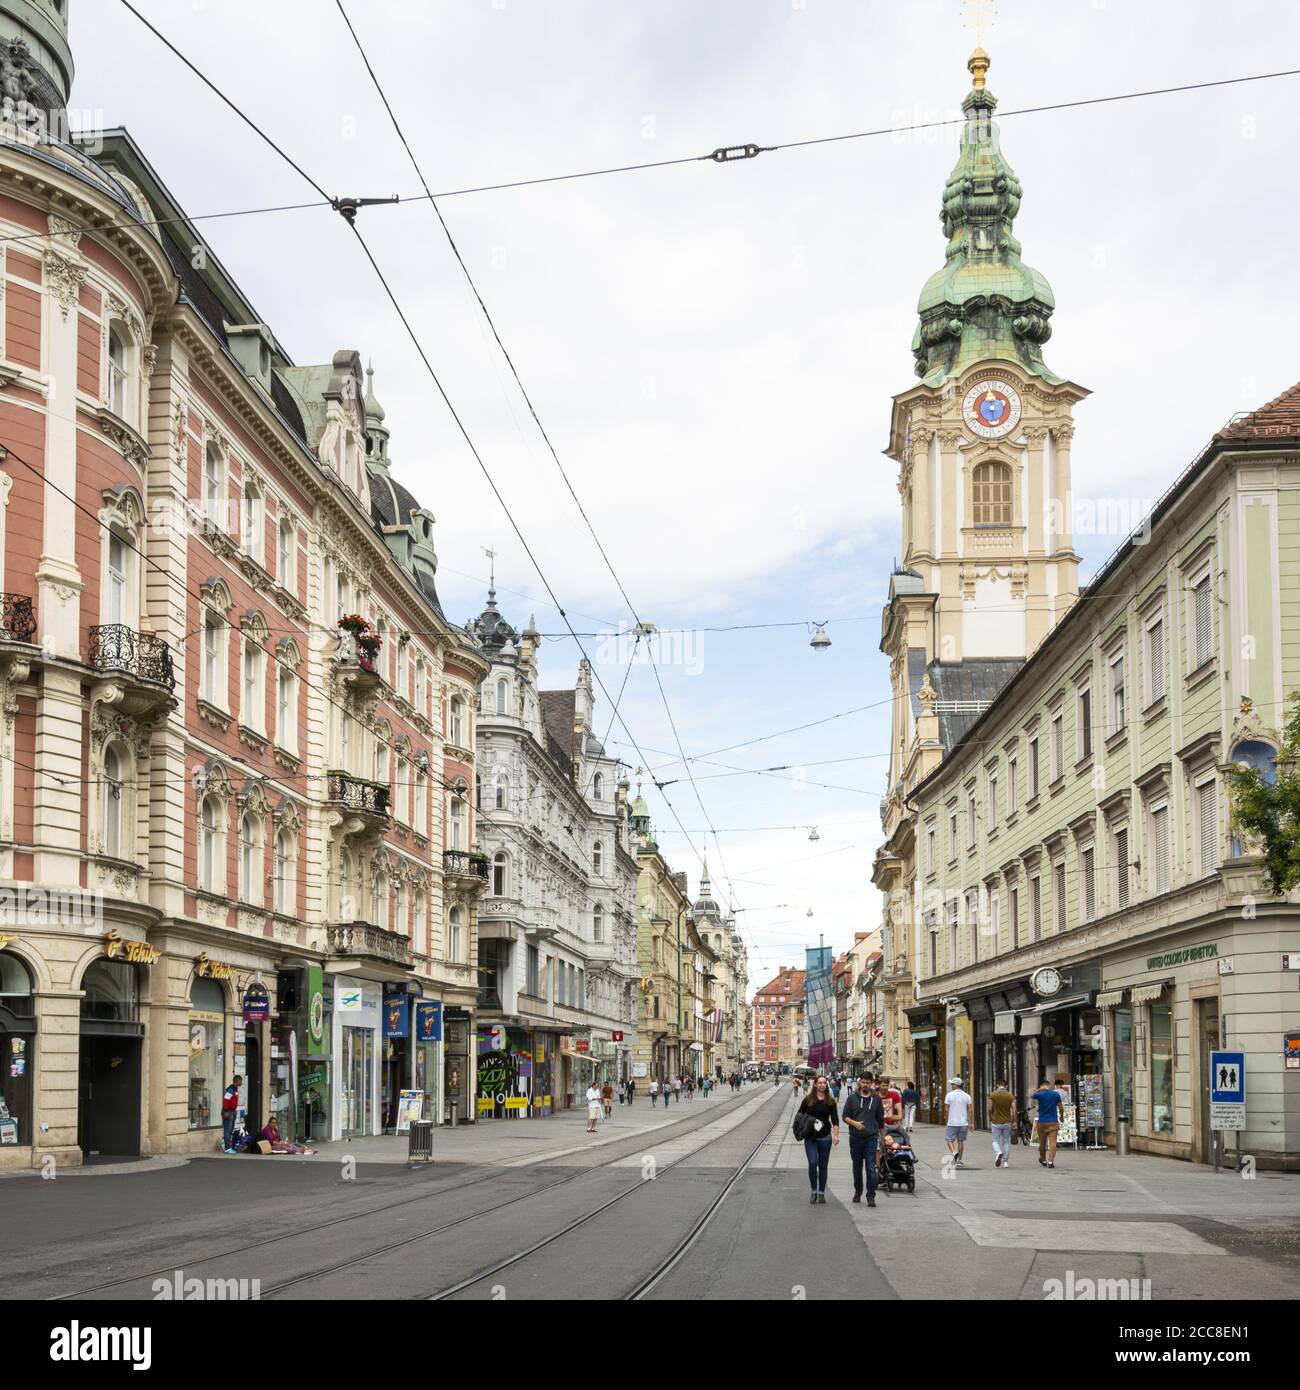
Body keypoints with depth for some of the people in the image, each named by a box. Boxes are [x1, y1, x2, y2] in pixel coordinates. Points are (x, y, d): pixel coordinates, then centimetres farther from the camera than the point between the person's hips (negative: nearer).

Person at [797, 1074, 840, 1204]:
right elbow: (799, 1115, 8)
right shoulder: (808, 1099, 2)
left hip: (825, 1137, 1)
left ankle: (821, 1193, 13)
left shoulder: (830, 1101, 4)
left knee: (823, 1165, 5)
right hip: (810, 1137, -1)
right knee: (813, 1163, -12)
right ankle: (814, 1192, 1)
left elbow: (835, 1119, 0)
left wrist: (836, 1135, -11)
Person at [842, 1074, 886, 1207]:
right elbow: (845, 1116, 3)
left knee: (871, 1168, -9)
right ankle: (858, 1191, 30)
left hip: (871, 1138, -1)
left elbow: (881, 1120, 13)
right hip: (855, 1138, 1)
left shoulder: (876, 1099, 7)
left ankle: (871, 1196, -7)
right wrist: (855, 1123, -16)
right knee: (857, 1167, 13)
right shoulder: (852, 1098, 4)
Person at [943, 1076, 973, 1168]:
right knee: (960, 1141, 10)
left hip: (952, 1123, -3)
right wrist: (970, 1123, 4)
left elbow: (946, 1109, -5)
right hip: (963, 1122, 3)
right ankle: (959, 1160, 12)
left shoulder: (949, 1095, -6)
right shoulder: (967, 1096, 3)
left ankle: (954, 1152, -23)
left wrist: (946, 1120, 10)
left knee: (950, 1140, 4)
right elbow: (969, 1110, 1)